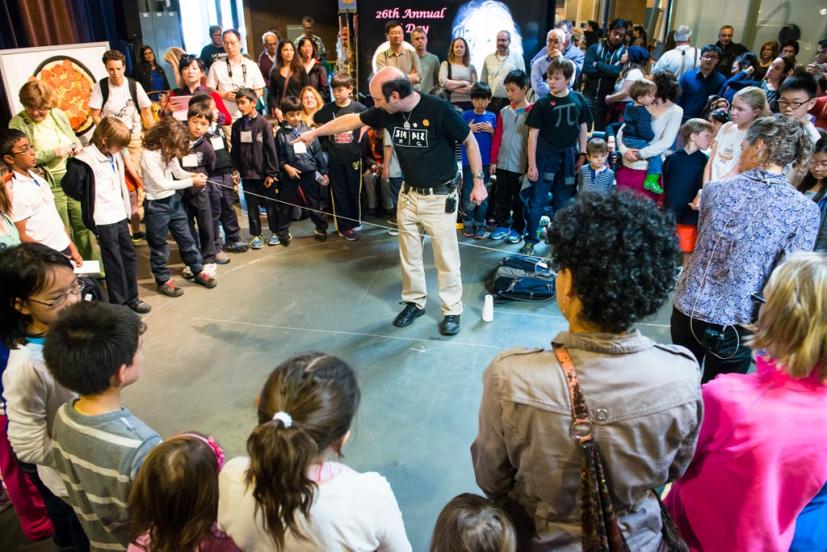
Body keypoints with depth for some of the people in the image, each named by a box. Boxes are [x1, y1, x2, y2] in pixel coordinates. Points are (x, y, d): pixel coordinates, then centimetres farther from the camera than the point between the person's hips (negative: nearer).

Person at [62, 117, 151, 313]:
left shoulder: (114, 155, 9)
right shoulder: (87, 159, -16)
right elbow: (71, 185, -17)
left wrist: (127, 215, 15)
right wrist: (91, 202, -4)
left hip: (120, 216, 8)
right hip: (103, 220, -8)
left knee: (129, 256, 14)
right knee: (114, 262, 0)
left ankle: (132, 299, 28)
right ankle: (118, 305, 13)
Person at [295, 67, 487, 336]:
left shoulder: (439, 110, -22)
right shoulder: (386, 112, -6)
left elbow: (470, 141, -10)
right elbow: (351, 120, 10)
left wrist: (478, 181, -9)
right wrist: (314, 133, 16)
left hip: (440, 197, -5)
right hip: (408, 194, 6)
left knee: (446, 257, 3)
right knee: (409, 255, 15)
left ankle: (452, 311, 19)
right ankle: (415, 302, 33)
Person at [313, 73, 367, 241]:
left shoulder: (358, 108, -8)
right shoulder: (328, 109, -2)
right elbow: (316, 121, 15)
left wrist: (360, 142, 0)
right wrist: (327, 137, 10)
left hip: (353, 157, -1)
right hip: (335, 158, 1)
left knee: (354, 191, 10)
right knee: (339, 193, 5)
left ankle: (355, 221, 29)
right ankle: (345, 227, 13)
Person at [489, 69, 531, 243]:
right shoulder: (504, 112, 5)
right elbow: (497, 138, 7)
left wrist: (530, 165, -7)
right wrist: (493, 160, 5)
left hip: (521, 165, -4)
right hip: (502, 163, 4)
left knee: (519, 199, 8)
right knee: (501, 196, 11)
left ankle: (517, 228, 20)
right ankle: (502, 225, 24)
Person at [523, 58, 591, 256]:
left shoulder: (578, 100, 1)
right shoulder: (542, 104, -7)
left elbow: (583, 128, 11)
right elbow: (533, 134, -6)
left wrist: (582, 154, 7)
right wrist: (532, 165, -10)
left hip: (568, 158, 3)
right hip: (545, 157, -3)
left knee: (562, 202, 13)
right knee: (537, 201, -3)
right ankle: (530, 240, 6)